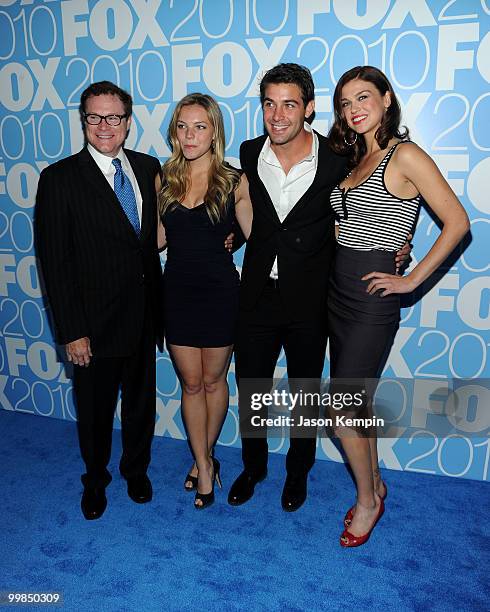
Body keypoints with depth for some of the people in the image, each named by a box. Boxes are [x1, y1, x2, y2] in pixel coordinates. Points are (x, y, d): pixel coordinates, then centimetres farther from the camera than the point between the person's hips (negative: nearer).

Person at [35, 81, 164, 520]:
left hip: (144, 316, 4)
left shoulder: (149, 168, 3)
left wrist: (160, 304, 2)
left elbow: (156, 234, 8)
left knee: (142, 399, 20)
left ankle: (136, 468, 45)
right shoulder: (60, 179, -9)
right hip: (96, 320, -3)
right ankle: (95, 478, 42)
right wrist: (71, 332, -13)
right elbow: (55, 261, -10)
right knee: (95, 409, 15)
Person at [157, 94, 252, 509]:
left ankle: (204, 456, 37)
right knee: (191, 383, 11)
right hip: (178, 291, 3)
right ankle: (205, 466, 28)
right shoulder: (164, 179, 2)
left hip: (219, 291, -2)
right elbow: (160, 237, 10)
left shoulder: (234, 181, -7)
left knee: (213, 381, 13)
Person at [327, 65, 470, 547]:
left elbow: (457, 222, -13)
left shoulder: (405, 155, -10)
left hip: (372, 297, -8)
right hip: (340, 290, 8)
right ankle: (374, 487, 35)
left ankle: (368, 499, 22)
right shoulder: (356, 160, 13)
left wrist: (411, 279, -13)